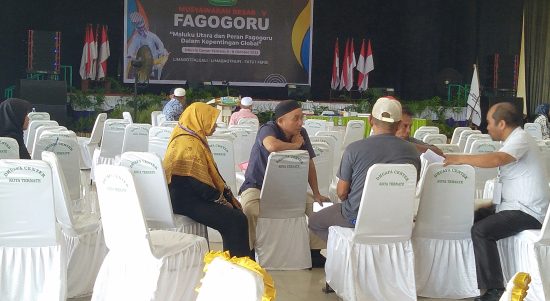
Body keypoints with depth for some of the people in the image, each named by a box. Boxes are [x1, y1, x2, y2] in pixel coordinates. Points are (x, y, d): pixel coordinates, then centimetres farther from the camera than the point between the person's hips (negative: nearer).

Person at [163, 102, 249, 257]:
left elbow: (211, 173, 17)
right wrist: (221, 200, -13)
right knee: (236, 221, -19)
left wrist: (227, 194, 8)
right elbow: (199, 183, -22)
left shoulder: (196, 140, 15)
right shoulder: (189, 145, -18)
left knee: (236, 210, 4)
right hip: (187, 201, -11)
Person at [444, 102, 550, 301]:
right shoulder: (514, 140, 15)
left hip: (527, 211, -10)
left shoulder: (520, 139, -17)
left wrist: (461, 159, -29)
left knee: (481, 230, -25)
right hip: (512, 205, 10)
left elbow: (496, 159, -34)